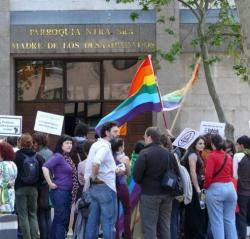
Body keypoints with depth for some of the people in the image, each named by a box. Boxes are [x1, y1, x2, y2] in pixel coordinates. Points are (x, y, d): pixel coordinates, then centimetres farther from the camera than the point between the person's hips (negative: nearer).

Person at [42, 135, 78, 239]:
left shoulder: (67, 158, 13)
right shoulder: (58, 156, -12)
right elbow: (45, 167, -25)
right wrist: (50, 183, -21)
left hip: (67, 193, 9)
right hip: (59, 192, -9)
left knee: (62, 219, 12)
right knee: (61, 219, -8)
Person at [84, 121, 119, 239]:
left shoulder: (96, 145, 14)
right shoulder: (105, 146, -15)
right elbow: (96, 162, -33)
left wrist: (113, 170, 15)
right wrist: (94, 176, -17)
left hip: (94, 187, 9)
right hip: (105, 186, -9)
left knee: (93, 219, 11)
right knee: (109, 221, -4)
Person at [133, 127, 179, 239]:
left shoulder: (144, 154, -13)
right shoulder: (169, 154, 5)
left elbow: (136, 176, -15)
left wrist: (142, 183, 5)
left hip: (149, 195, -6)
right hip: (167, 195, 6)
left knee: (149, 227, -2)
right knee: (165, 227, 13)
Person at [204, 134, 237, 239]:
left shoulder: (212, 156, -10)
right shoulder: (229, 157, 9)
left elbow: (208, 175, -16)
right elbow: (231, 174, 15)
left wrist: (206, 186, -2)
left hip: (215, 189, -5)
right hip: (230, 188, 5)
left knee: (217, 221, 0)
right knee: (230, 220, 11)